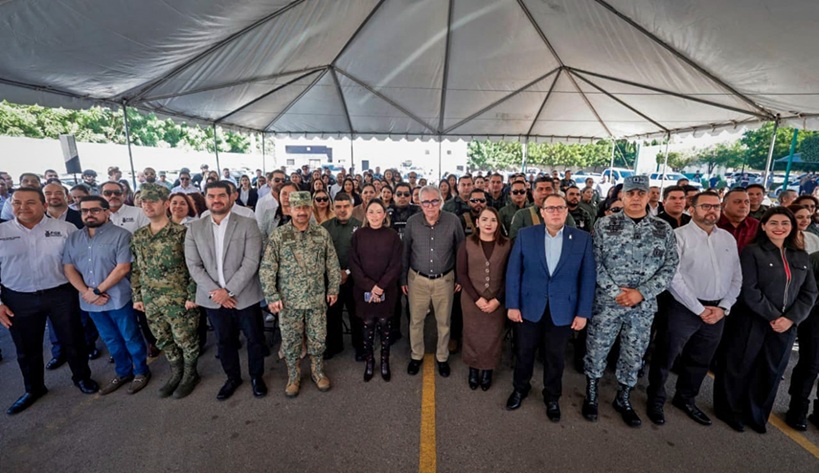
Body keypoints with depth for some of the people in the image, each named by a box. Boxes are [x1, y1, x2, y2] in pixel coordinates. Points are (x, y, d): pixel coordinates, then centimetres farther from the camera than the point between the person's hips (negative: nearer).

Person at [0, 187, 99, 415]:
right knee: (26, 348, 16)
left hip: (61, 295, -2)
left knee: (73, 340, 12)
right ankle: (33, 388, 38)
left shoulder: (66, 229, -6)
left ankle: (82, 377, 34)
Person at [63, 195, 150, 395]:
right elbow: (68, 268, 4)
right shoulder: (74, 238, 9)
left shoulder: (120, 235, -10)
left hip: (117, 298, -6)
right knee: (111, 340, 18)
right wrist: (87, 292, -9)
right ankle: (123, 372, 33)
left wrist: (98, 290, -14)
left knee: (131, 337, 6)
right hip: (90, 301, 6)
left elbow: (123, 268, -16)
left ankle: (141, 371, 23)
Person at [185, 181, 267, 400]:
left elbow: (251, 262, -14)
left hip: (244, 296, -2)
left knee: (254, 338, 10)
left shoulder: (248, 224, -8)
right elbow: (193, 265, -1)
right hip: (213, 297, 3)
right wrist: (214, 291, -12)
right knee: (224, 340, 18)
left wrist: (229, 291, -18)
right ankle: (232, 377, 39)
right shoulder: (194, 228, 3)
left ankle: (256, 376, 33)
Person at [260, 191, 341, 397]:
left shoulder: (322, 233, -2)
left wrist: (333, 288, 2)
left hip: (317, 299, 1)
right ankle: (293, 376, 34)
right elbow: (267, 269, -7)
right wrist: (271, 296, -10)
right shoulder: (278, 235, -8)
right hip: (289, 300, -1)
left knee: (318, 338, 14)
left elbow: (332, 264, 4)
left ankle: (318, 372, 36)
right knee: (290, 341, 13)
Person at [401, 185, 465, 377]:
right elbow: (405, 252, 2)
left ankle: (442, 357, 38)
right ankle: (416, 356, 37)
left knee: (444, 321, 15)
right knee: (416, 320, 13)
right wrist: (403, 278, 5)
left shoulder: (453, 221, -11)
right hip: (417, 279, 1)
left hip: (444, 280, 0)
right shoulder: (412, 222, -8)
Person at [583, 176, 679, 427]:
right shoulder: (604, 224, -4)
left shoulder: (663, 229, 2)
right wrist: (615, 292, -15)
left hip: (644, 305, 2)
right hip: (606, 301, -2)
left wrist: (642, 293, -12)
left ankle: (623, 399, 36)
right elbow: (595, 262, -7)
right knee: (597, 350, 8)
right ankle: (591, 395, 29)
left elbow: (670, 267, -1)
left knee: (634, 354, 15)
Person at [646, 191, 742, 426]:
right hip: (684, 308, -5)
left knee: (700, 361, 19)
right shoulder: (679, 236, -10)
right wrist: (699, 309, -13)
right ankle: (656, 400, 25)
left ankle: (686, 399, 39)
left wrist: (723, 307, -4)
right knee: (665, 358, 6)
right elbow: (673, 277, -15)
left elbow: (736, 278, 9)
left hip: (717, 311, 6)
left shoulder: (728, 239, 8)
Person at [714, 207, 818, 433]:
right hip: (751, 322, -5)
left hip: (786, 325, 5)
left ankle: (756, 414, 32)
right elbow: (748, 290, -14)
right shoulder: (752, 252, -7)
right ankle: (730, 410, 23)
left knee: (771, 371, 15)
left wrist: (791, 318, -8)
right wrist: (772, 316, -15)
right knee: (740, 368, 6)